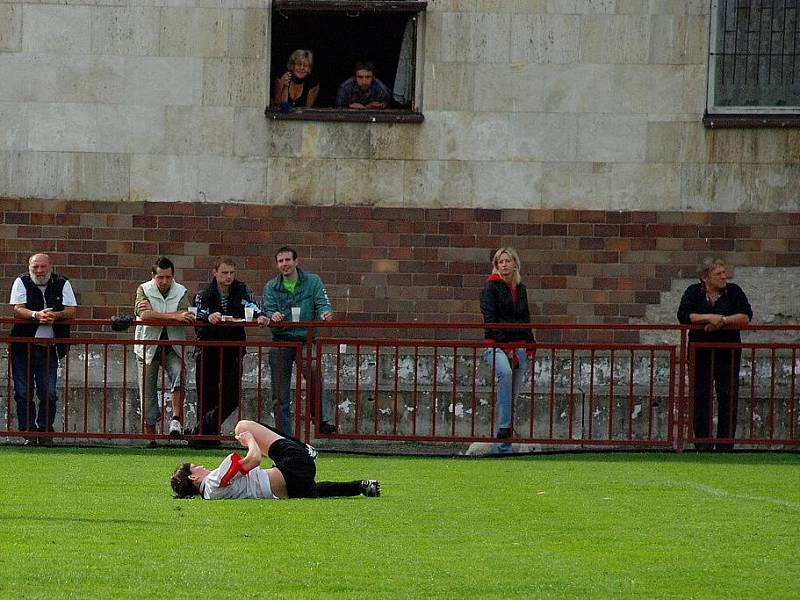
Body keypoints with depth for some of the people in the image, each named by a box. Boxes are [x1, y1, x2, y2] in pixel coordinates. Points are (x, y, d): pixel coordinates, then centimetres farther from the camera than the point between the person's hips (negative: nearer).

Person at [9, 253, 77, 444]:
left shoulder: (62, 284, 5)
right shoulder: (21, 283, 3)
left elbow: (71, 311, -2)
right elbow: (17, 310, -8)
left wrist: (54, 316, -21)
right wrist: (36, 315, -27)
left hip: (49, 348, 0)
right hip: (23, 348, 0)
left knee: (49, 394, -3)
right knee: (23, 394, 1)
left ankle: (45, 432, 7)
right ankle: (29, 433, 6)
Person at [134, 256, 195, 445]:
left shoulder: (181, 292, 1)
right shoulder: (144, 290, -2)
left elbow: (184, 319, -15)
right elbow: (144, 314, -20)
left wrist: (154, 313, -19)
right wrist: (174, 317, -23)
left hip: (172, 347, 0)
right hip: (148, 345, 0)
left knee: (178, 373, -28)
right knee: (147, 393, 0)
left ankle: (176, 419, -24)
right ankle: (150, 436, 7)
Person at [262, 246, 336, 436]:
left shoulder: (312, 281, 6)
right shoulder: (271, 287, 10)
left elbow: (322, 303, -4)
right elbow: (268, 309, -2)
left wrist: (325, 313, -28)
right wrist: (272, 316, -27)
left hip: (306, 340, -3)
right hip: (281, 342, 3)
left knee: (313, 370, -34)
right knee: (280, 395, 3)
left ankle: (322, 420, -35)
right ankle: (284, 435, 13)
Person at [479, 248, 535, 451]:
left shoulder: (521, 289, 16)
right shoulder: (491, 286, -2)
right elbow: (490, 319, -9)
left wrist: (530, 344, 12)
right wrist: (505, 345, -15)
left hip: (518, 347, 7)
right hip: (495, 345, -7)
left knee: (512, 396, 3)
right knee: (505, 372, -37)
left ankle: (504, 444, 9)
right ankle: (504, 426, -39)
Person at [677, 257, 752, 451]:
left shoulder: (734, 291, 2)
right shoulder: (693, 292, 2)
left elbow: (745, 317, -8)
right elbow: (683, 316, -12)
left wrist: (722, 321, -16)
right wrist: (710, 317, -19)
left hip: (728, 355, 0)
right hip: (700, 353, 0)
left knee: (728, 398, -2)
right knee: (700, 398, 1)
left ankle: (725, 444, 2)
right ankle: (702, 443, 7)